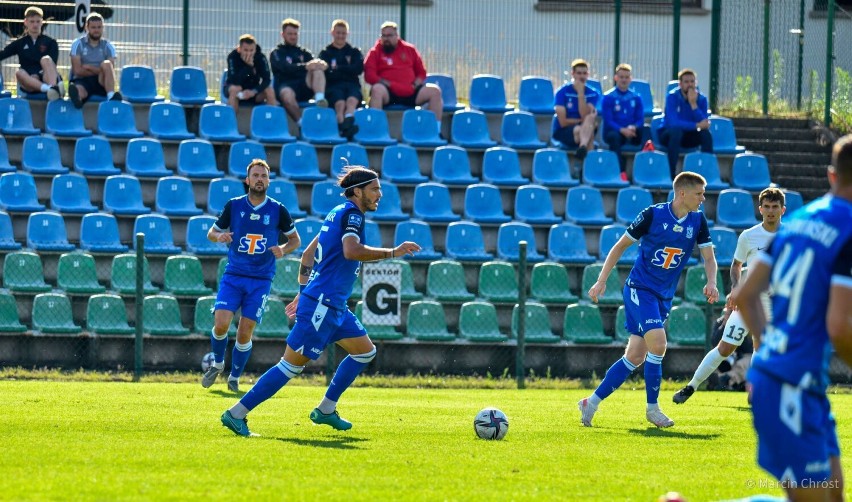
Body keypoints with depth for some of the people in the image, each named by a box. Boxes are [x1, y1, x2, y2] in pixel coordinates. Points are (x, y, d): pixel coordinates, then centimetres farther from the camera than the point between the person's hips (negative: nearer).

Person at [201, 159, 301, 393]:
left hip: (261, 280, 0)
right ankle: (217, 363, 15)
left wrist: (283, 249, -11)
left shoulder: (278, 210, 0)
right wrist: (219, 236, -12)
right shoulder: (233, 206, 1)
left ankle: (234, 378, 17)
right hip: (233, 275, 0)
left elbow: (295, 240, 11)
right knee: (221, 324, -14)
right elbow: (212, 233, 12)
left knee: (245, 332, -3)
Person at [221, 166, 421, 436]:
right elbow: (351, 251, -31)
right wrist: (393, 252, -24)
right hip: (322, 304, -10)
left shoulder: (338, 213, 16)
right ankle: (236, 414, -5)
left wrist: (304, 292, 24)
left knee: (365, 351, 16)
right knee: (292, 364, -8)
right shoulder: (351, 214, -12)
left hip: (334, 305, 10)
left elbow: (308, 254, 21)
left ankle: (326, 410, 18)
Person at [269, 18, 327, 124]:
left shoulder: (303, 52, 24)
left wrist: (320, 64, -23)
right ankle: (302, 123, -39)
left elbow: (314, 62, 4)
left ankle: (320, 99, -44)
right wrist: (305, 66, -29)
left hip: (305, 85, 3)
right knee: (287, 94, -40)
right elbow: (285, 68, -12)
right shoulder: (277, 53, 9)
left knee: (318, 69, -24)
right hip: (286, 86, -3)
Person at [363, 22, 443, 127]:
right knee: (377, 90, -37)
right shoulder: (375, 52, 8)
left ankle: (436, 129, -11)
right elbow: (369, 76, -3)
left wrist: (416, 84, 2)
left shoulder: (409, 49, 17)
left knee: (435, 91, -13)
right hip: (389, 93, -3)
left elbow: (421, 72, 22)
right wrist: (386, 83, -14)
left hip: (410, 93, 4)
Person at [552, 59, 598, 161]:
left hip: (583, 129, 2)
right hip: (562, 132, -2)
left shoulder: (593, 94, 4)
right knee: (579, 130, -37)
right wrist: (584, 121, -8)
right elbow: (563, 122, -10)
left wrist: (581, 93, -17)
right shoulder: (562, 92, -4)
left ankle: (583, 147, -58)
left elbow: (585, 116, -14)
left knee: (591, 117, -34)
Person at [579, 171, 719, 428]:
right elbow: (621, 245, -3)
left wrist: (711, 283, -17)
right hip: (639, 288, -6)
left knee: (635, 357, 5)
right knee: (658, 342, -22)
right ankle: (652, 408, -9)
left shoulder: (698, 221, 1)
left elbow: (709, 257, 4)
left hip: (664, 296, 6)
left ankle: (592, 402, 15)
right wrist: (601, 281, -7)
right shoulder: (653, 214, -12)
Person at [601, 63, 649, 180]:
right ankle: (621, 172, -45)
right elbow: (608, 120, -7)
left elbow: (640, 120, 5)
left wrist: (633, 128, -19)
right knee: (614, 137, -38)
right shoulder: (608, 97, 2)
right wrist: (622, 130, -24)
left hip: (632, 132, 3)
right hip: (614, 131, -3)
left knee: (646, 129, -27)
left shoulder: (636, 98, 12)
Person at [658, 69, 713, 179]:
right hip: (668, 134, -3)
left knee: (706, 133, -26)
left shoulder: (701, 99, -6)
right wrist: (697, 125, -35)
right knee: (676, 131, -37)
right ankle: (671, 174, -38)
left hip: (689, 137, 3)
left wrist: (693, 104, -27)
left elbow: (704, 124, -18)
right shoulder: (672, 96, -17)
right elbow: (674, 123, -30)